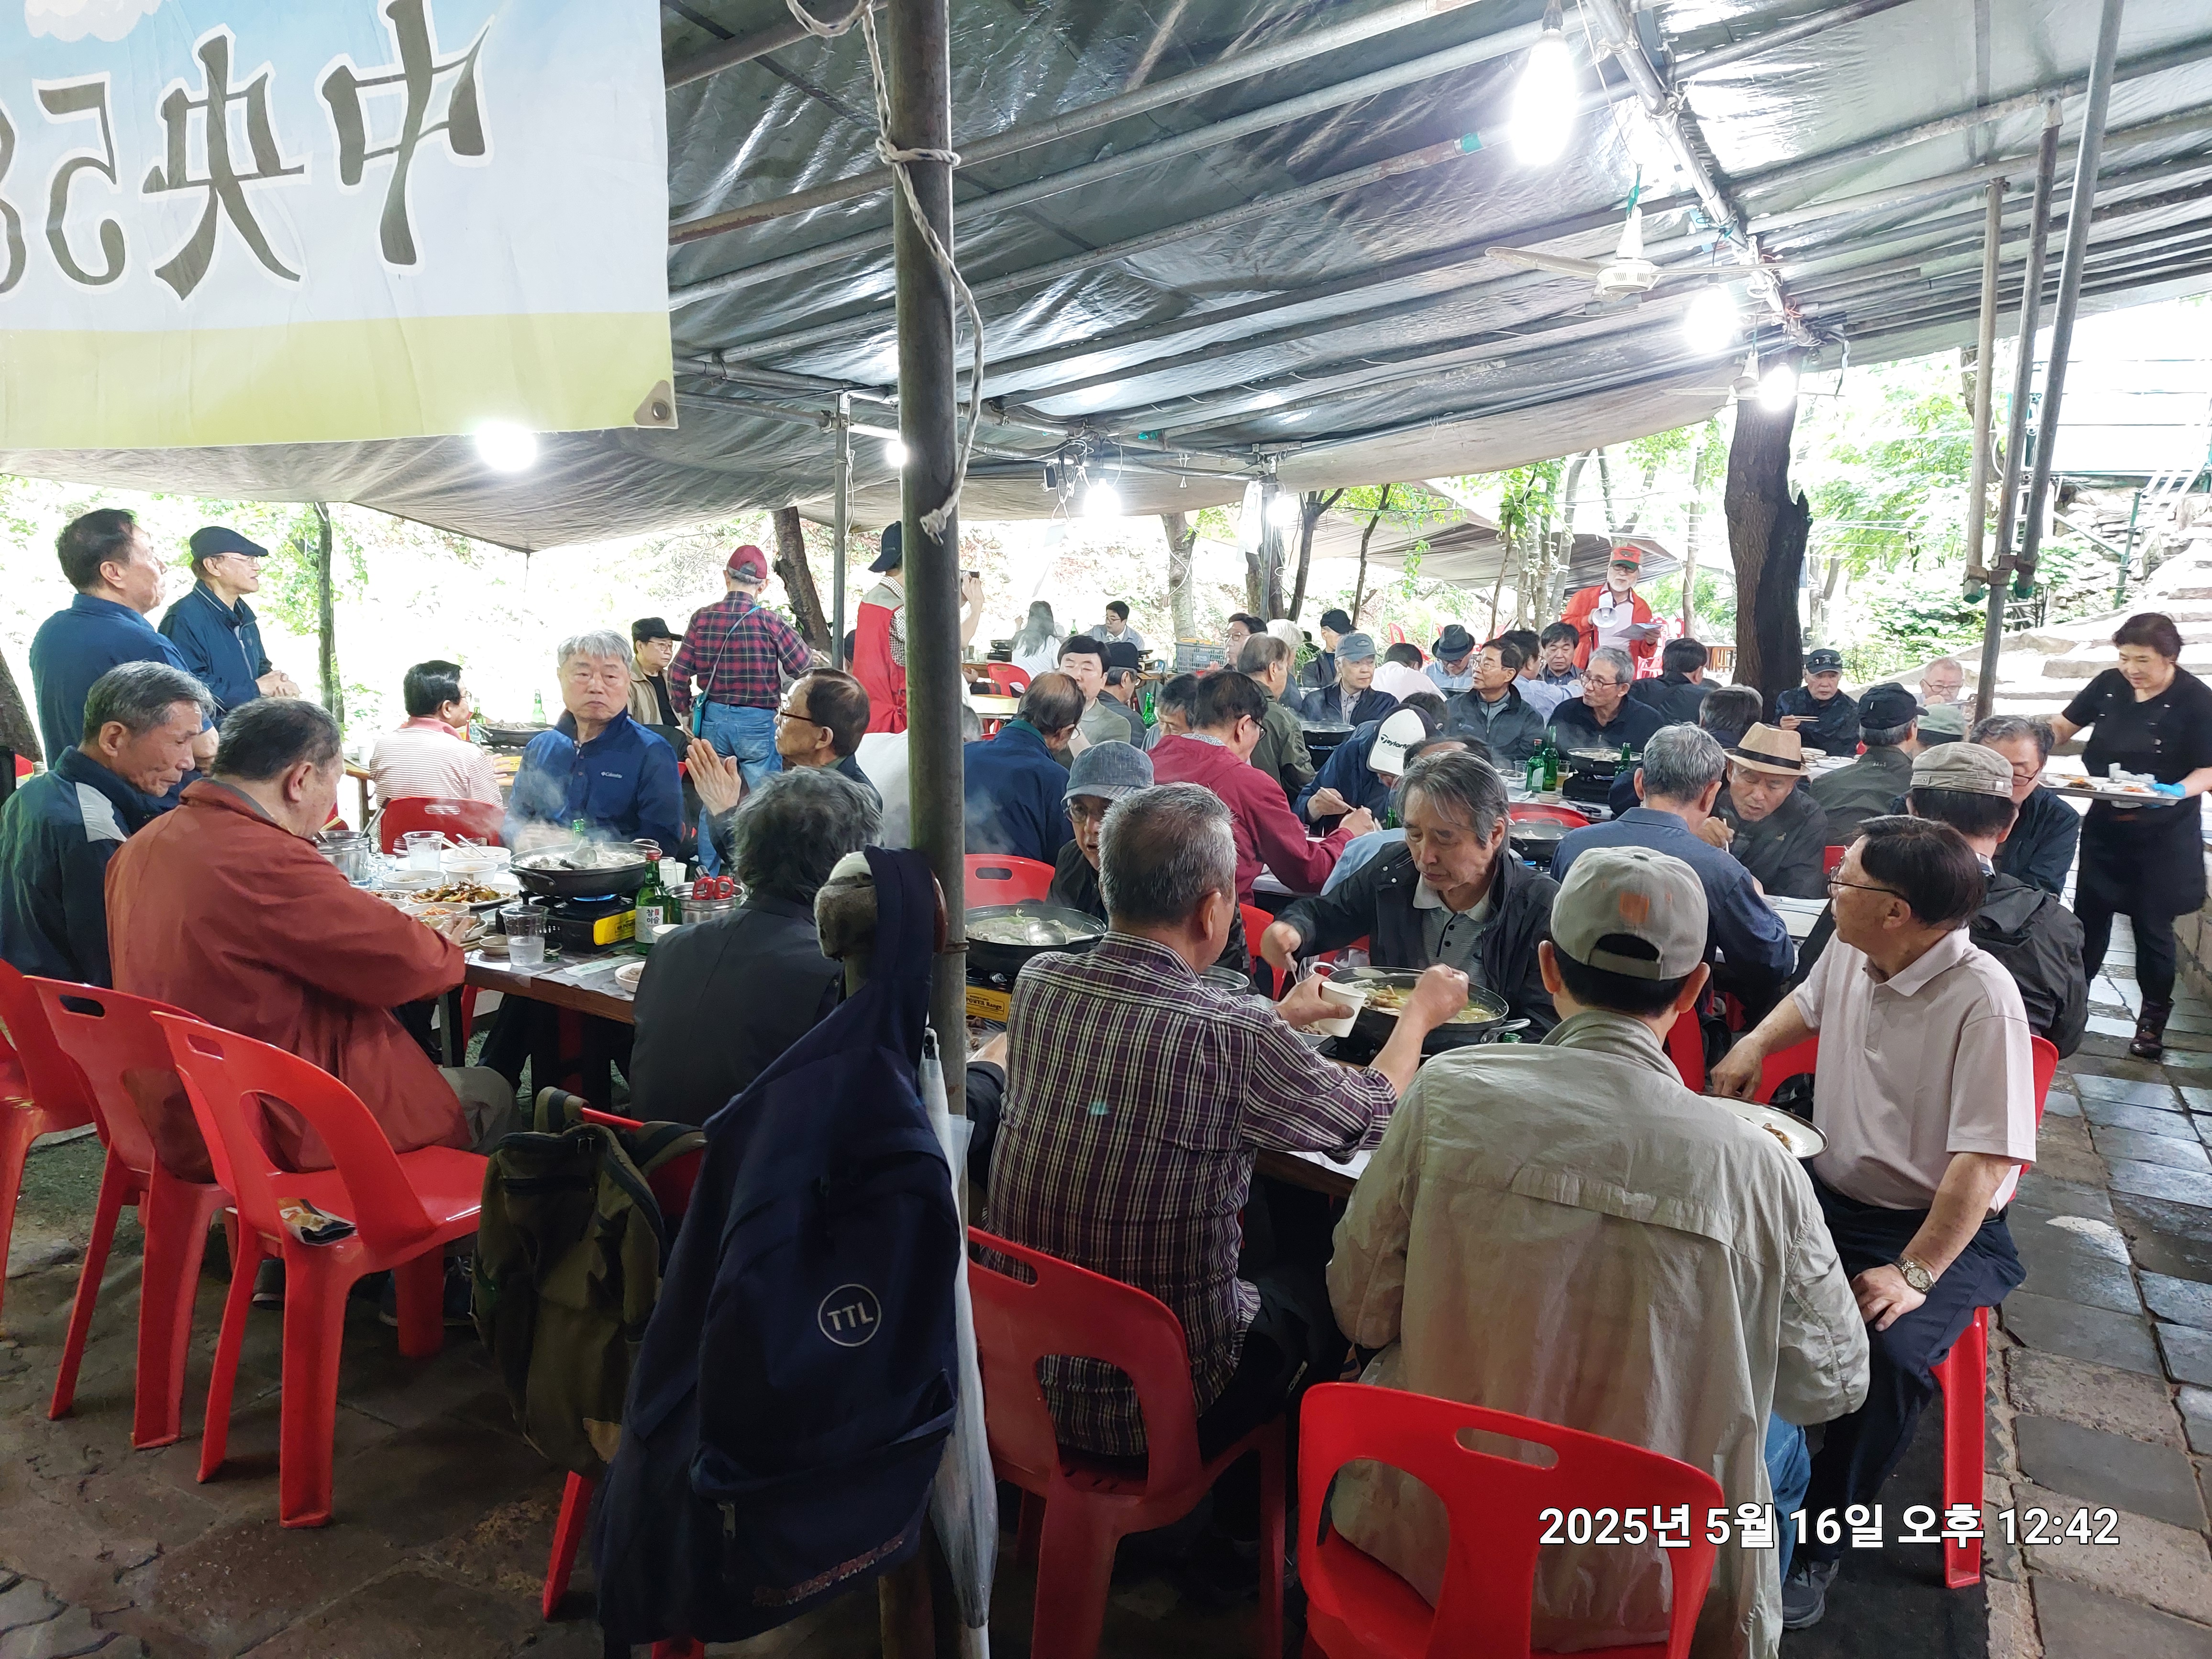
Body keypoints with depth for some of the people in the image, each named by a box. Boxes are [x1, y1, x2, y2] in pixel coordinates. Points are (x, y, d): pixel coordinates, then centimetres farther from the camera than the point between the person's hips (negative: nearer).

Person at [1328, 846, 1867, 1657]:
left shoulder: (1447, 1094, -18)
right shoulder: (1759, 1169, -18)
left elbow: (1362, 1311, -9)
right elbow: (1833, 1386, -3)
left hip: (1430, 1547, 0)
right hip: (1637, 1593, 0)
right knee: (1781, 1446, 30)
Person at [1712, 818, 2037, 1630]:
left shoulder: (1982, 998, -24)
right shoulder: (1848, 950, -3)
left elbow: (1985, 1160, -25)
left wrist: (1915, 1273, -27)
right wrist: (1755, 1042, 5)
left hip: (1943, 1225, -6)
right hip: (1832, 1190, 6)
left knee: (1887, 1353, -29)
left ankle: (1814, 1546, -6)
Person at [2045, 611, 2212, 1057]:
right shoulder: (2109, 685, -3)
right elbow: (2063, 726, 8)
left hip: (2162, 833, -4)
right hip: (2105, 824, 4)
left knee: (2151, 925, 5)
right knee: (2090, 914, 10)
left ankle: (2153, 1018, 21)